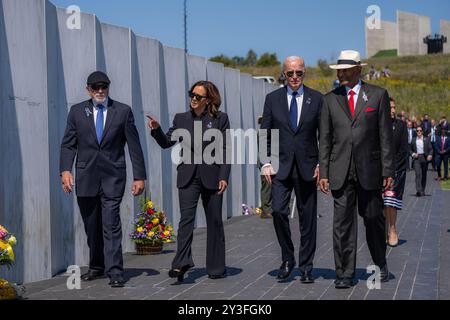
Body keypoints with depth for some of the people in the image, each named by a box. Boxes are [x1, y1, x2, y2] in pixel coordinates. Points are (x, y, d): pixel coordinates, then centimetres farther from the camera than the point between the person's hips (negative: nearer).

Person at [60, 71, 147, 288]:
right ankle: (96, 267, 24)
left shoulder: (123, 111, 4)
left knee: (111, 224, -11)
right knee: (91, 226, 9)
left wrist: (139, 176, 0)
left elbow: (134, 146, 4)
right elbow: (68, 144, 5)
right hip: (86, 177, 2)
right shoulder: (77, 111, 8)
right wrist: (65, 170, -10)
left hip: (112, 176, -2)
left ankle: (115, 272, -10)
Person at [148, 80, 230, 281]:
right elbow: (166, 143, 7)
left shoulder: (220, 119, 3)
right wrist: (156, 129, -12)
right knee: (186, 218, -13)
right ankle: (181, 263, -21)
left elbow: (225, 150, -1)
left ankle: (216, 268, 15)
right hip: (188, 176, 1)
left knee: (214, 222, 6)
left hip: (211, 177, -1)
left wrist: (224, 177, -9)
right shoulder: (181, 119, 10)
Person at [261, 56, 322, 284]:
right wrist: (266, 163, -2)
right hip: (281, 167, 0)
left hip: (307, 167, 0)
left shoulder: (316, 99, 4)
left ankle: (306, 267, 15)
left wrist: (321, 164, -3)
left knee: (307, 218, 4)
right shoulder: (272, 99, 6)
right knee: (278, 211, -14)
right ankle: (287, 258, 6)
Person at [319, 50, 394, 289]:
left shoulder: (378, 95, 4)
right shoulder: (330, 99, 8)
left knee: (373, 219, 9)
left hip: (369, 170, -1)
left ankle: (380, 264, 31)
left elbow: (386, 136, 2)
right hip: (340, 171, 1)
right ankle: (344, 273, 5)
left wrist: (387, 170, -3)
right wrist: (323, 172, 2)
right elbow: (325, 139, 8)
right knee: (342, 222, -1)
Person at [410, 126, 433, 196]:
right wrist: (413, 154, -4)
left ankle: (422, 191, 21)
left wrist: (430, 155, -14)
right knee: (418, 174, -17)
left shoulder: (426, 139, 8)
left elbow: (430, 149, 4)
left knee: (424, 175, 8)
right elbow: (411, 150, 16)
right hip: (416, 158, -1)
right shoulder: (413, 140, 10)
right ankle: (419, 191, -26)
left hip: (424, 158, 1)